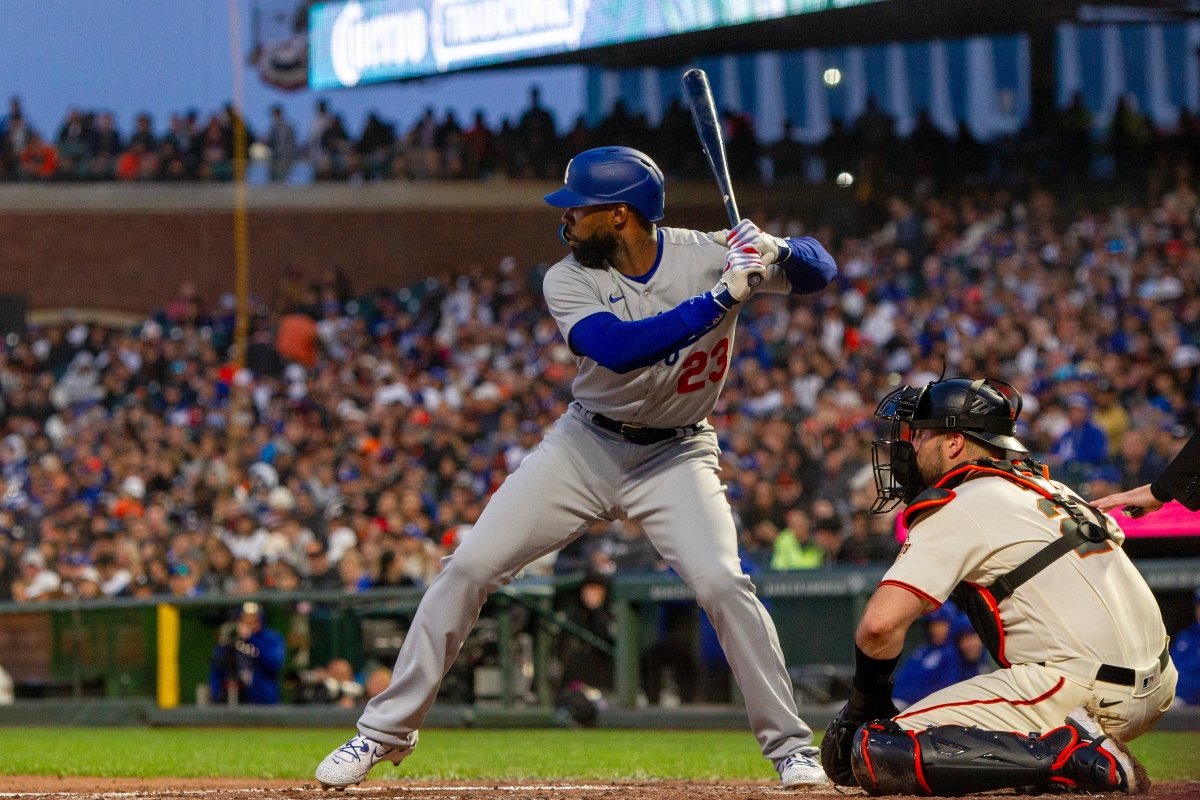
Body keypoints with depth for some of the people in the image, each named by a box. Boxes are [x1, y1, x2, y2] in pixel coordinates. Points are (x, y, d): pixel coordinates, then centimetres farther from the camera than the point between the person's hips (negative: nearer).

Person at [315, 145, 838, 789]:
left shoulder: (712, 254, -14)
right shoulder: (568, 281, -14)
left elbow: (819, 270, -12)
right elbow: (617, 347, -32)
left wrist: (775, 255, -35)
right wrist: (721, 295, -38)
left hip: (675, 456, -2)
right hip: (585, 447, 2)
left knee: (721, 582, -24)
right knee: (469, 567, -6)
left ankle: (790, 747, -8)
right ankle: (387, 731, 6)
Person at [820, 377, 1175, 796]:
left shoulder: (956, 508, -5)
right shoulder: (1052, 489, 20)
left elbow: (880, 624, -15)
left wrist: (864, 702, 3)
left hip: (1078, 688, -9)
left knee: (874, 754, -13)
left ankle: (1066, 755, -18)